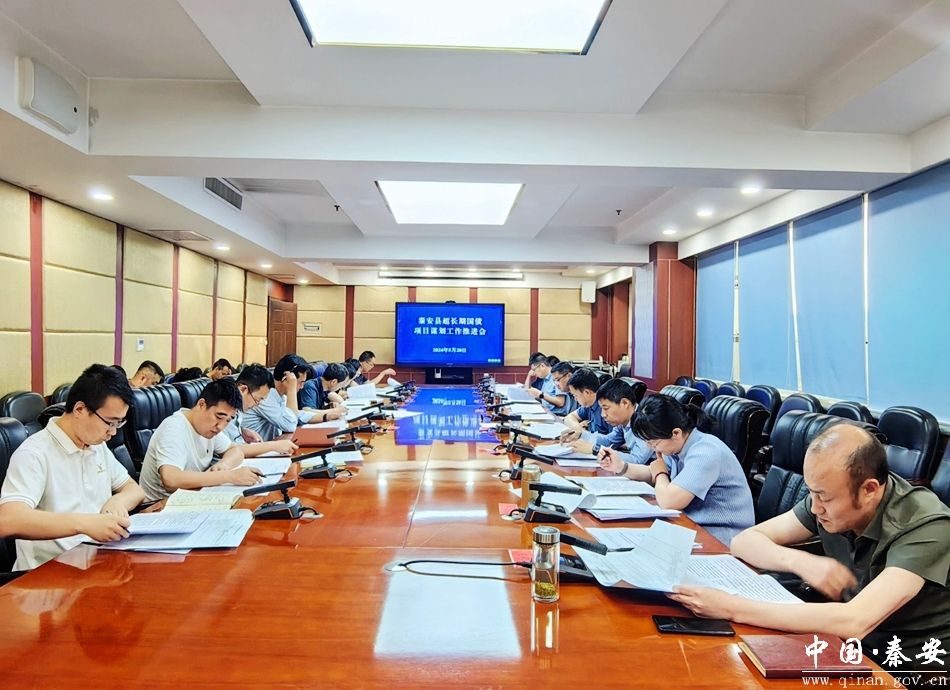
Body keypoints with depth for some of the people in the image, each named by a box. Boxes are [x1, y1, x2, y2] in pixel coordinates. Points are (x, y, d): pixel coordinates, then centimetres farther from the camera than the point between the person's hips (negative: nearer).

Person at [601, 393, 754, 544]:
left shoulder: (705, 453, -26)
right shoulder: (678, 443, 2)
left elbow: (668, 500, -33)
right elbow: (654, 475, 18)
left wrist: (659, 472, -11)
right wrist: (621, 467, 0)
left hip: (720, 540, -8)